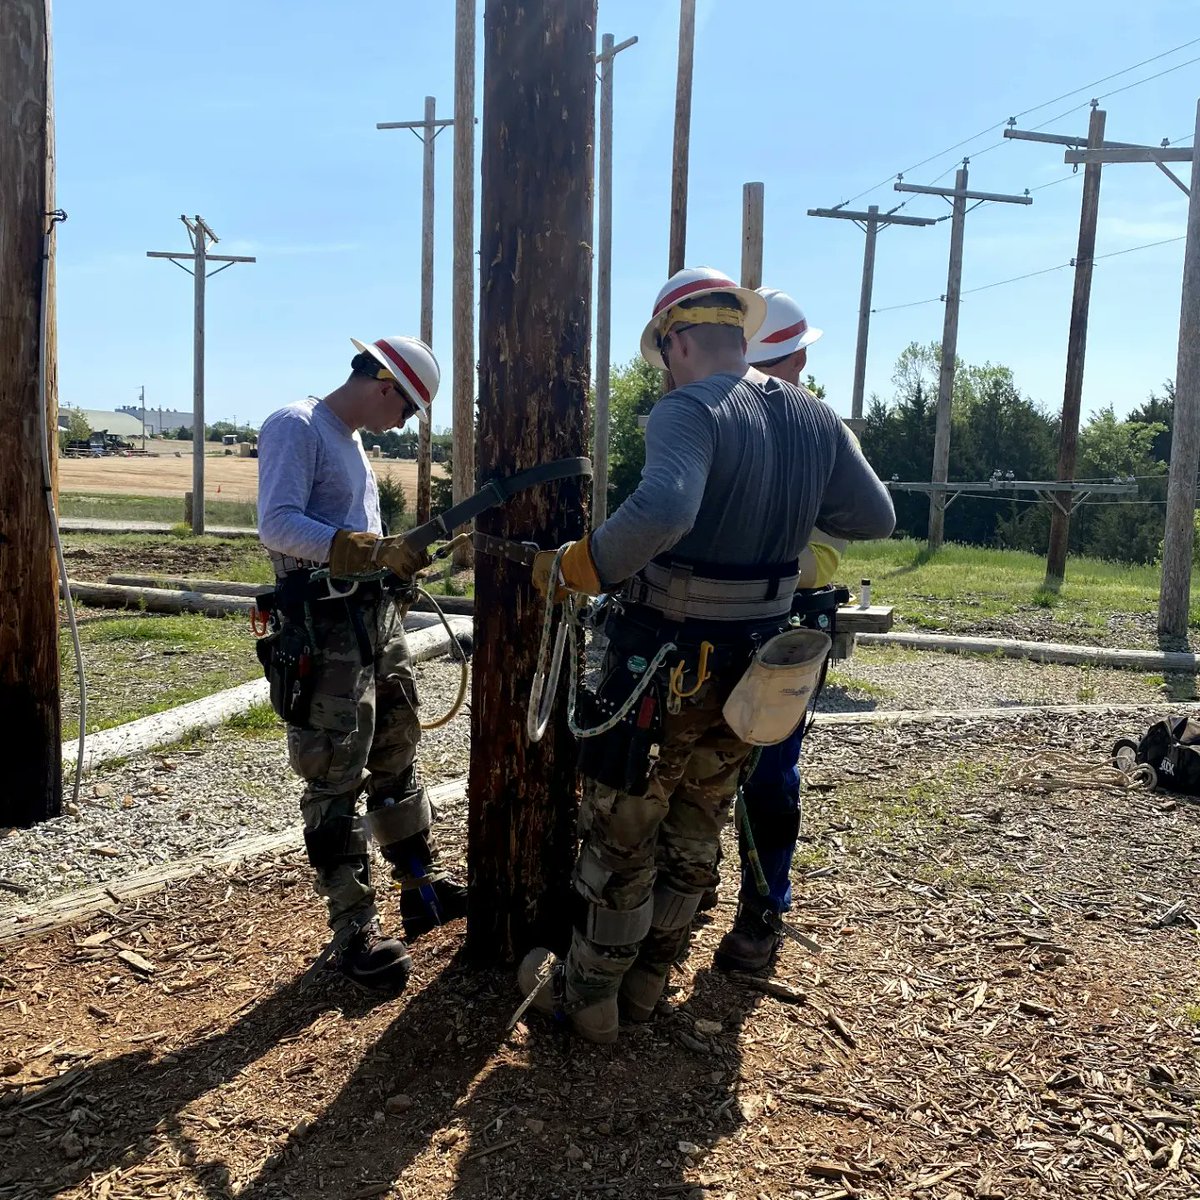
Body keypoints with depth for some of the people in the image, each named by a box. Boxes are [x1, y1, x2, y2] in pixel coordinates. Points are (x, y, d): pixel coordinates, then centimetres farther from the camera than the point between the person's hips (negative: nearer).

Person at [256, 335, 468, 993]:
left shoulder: (351, 441, 18)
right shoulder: (295, 427, -11)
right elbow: (278, 525, -23)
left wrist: (398, 557, 7)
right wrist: (374, 550, -27)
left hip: (378, 617, 10)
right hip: (324, 627, -9)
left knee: (397, 758, 17)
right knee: (335, 781, -2)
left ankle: (423, 883, 31)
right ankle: (353, 929, 8)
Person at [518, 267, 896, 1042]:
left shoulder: (689, 412, -19)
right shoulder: (816, 420, 4)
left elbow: (662, 511, -38)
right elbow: (876, 518, 11)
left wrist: (570, 571, -26)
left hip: (668, 660, -7)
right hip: (755, 664, 7)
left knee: (621, 833, 10)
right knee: (696, 831, 20)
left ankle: (587, 995, 26)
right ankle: (647, 980, 36)